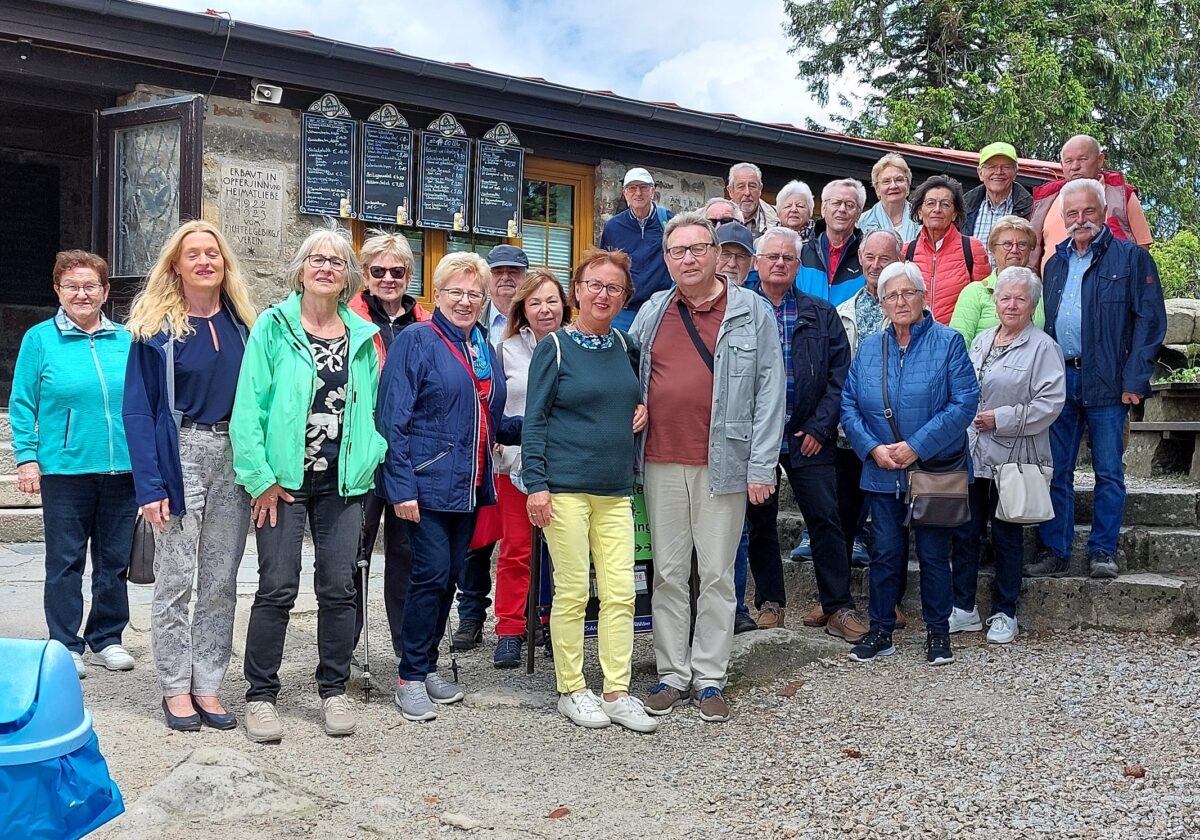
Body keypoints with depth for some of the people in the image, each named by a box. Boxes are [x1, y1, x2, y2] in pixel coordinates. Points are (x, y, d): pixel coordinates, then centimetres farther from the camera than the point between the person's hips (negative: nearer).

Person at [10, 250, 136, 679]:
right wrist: (27, 458, -7)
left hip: (122, 469, 3)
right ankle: (66, 647, 16)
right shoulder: (40, 339, 0)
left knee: (114, 562, 11)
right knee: (66, 563, 5)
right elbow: (22, 404, 0)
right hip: (65, 469, -3)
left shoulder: (124, 340, 8)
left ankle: (107, 639, 24)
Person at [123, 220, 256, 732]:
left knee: (221, 583, 8)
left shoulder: (241, 324, 7)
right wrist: (149, 484, -15)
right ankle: (175, 688, 14)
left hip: (233, 458, 4)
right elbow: (138, 409, -6)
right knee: (175, 580, 2)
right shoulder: (155, 326, -3)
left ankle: (207, 685, 18)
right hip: (180, 457, -3)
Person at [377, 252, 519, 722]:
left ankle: (428, 666, 23)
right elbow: (393, 419, -12)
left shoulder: (485, 349, 15)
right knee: (432, 573, -8)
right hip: (428, 484, -7)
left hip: (469, 486, 7)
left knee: (450, 575, 11)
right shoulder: (416, 341, -6)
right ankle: (410, 678, 5)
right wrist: (402, 487, -18)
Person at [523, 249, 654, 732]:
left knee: (620, 592, 2)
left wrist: (643, 409, 8)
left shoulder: (622, 346, 12)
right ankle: (572, 691, 14)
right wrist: (536, 484, -12)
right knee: (572, 591, 1)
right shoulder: (554, 348, -3)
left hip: (615, 490, 5)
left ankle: (616, 693, 11)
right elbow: (534, 419, -5)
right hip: (565, 487, -5)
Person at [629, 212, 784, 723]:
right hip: (661, 464, 3)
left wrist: (762, 465, -9)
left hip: (723, 464, -3)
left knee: (717, 575, 4)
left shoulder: (752, 311, 1)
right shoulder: (652, 312, 11)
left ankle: (710, 678, 15)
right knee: (668, 573, 9)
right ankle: (672, 675, 19)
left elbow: (769, 391, -3)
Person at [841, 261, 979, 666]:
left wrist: (917, 445, -18)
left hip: (935, 470, -3)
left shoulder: (948, 342, -4)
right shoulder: (868, 348, 8)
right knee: (886, 553, 8)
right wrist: (873, 448, -11)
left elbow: (965, 403, -13)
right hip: (882, 473, 3)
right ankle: (880, 631, 19)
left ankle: (938, 632, 21)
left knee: (933, 554, 6)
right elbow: (849, 405, 4)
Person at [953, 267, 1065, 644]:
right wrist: (966, 421, 7)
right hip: (972, 454, 6)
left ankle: (1004, 614, 18)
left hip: (1011, 458, -5)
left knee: (1007, 536, 6)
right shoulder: (981, 340, 12)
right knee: (965, 532, 8)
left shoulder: (1042, 347, -7)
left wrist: (1001, 419, -16)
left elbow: (1051, 401, -15)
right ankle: (964, 609, 20)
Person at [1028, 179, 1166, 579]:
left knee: (1109, 472, 3)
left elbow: (1150, 319, -5)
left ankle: (1103, 552, 12)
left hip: (1106, 381, -4)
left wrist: (1135, 379, -12)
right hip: (1058, 380, 4)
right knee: (1055, 472, 5)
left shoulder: (1131, 257, 0)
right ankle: (1054, 552, 11)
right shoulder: (1055, 263, 16)